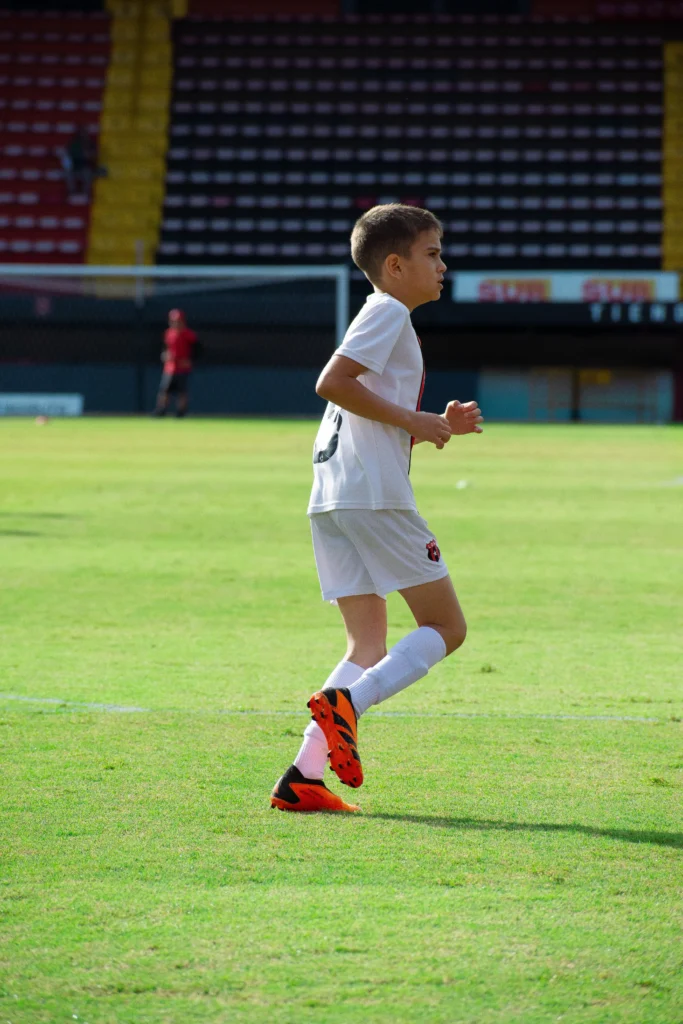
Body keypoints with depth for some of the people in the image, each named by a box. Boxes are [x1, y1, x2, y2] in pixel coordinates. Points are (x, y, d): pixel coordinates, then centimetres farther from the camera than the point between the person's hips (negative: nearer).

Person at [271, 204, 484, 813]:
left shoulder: (386, 319, 27)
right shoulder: (389, 313, -3)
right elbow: (332, 382, -18)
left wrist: (442, 427, 19)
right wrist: (412, 421, -13)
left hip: (330, 501, 9)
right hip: (374, 494, -9)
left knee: (370, 646, 7)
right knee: (446, 627, -3)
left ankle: (304, 776, -5)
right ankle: (344, 702, -21)